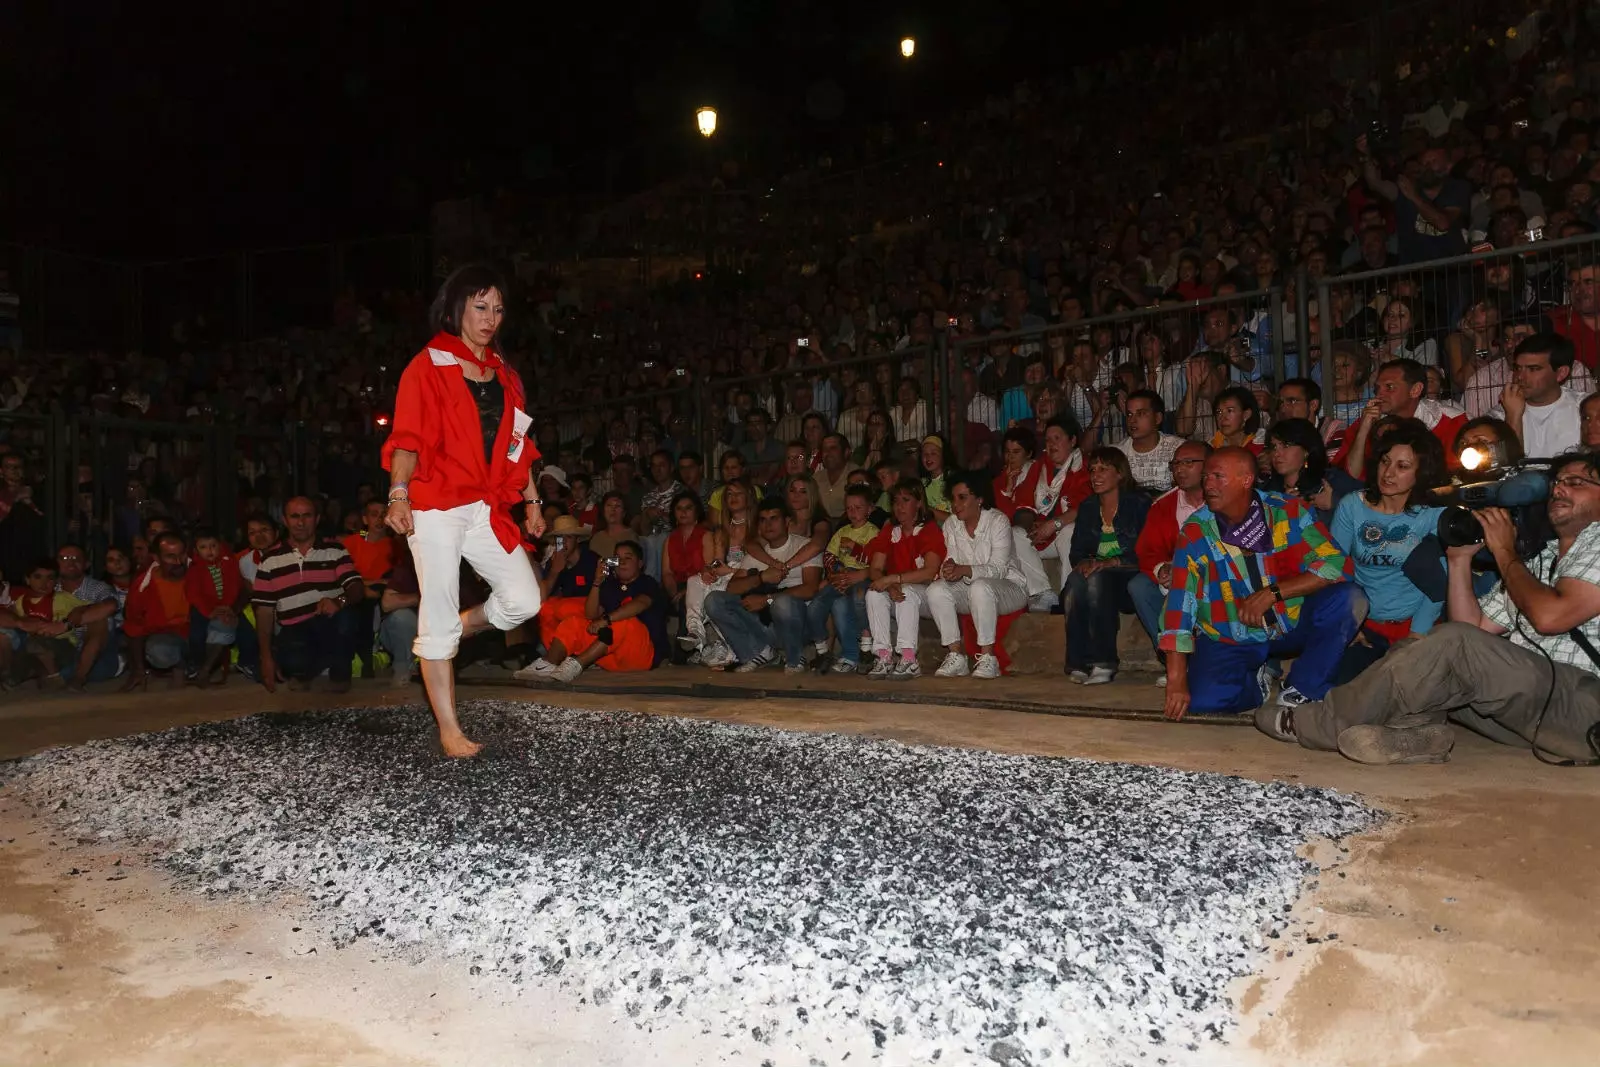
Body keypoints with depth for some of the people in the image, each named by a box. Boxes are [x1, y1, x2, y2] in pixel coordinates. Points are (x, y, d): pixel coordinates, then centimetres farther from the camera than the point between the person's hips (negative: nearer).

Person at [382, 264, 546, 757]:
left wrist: (532, 499, 14)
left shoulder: (503, 372, 17)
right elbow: (407, 438, -9)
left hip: (487, 508, 6)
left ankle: (456, 629, 25)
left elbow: (515, 442, 19)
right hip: (435, 508, -5)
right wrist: (398, 494, -22)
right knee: (439, 619, -2)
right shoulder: (428, 366, -1)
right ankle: (449, 731, 6)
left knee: (523, 601, -5)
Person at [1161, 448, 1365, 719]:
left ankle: (1302, 690, -8)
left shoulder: (1288, 513, -10)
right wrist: (1176, 681, -21)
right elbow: (1179, 605, -16)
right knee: (1202, 700, -26)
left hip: (1292, 624, 1)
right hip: (1229, 641, -1)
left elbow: (1336, 564, -18)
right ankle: (1255, 680, 9)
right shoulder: (1195, 532, -12)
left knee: (1348, 600, -24)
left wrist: (1272, 593, -28)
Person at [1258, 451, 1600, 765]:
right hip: (1527, 697, 8)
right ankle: (1419, 730, -27)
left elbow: (1549, 616, -19)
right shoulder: (1539, 561, 24)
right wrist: (1460, 559, 7)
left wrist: (1505, 553, -5)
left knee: (1453, 644, -26)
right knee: (1408, 652, 4)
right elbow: (1473, 626, 17)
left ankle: (1318, 725, -16)